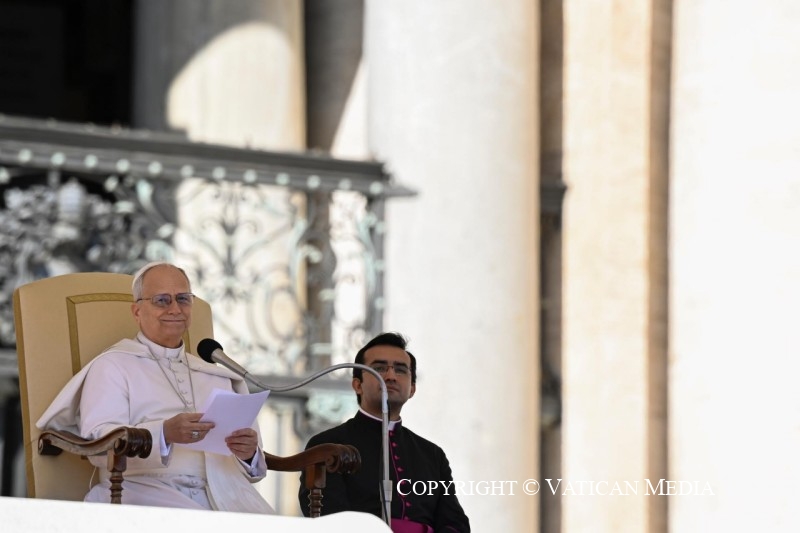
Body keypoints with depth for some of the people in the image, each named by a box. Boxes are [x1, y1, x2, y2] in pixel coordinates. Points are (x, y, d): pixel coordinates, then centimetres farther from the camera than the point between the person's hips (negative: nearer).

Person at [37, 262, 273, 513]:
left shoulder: (217, 376, 26)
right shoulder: (112, 366, 9)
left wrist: (248, 452, -7)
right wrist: (165, 434, -26)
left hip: (222, 490, 5)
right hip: (145, 489, -5)